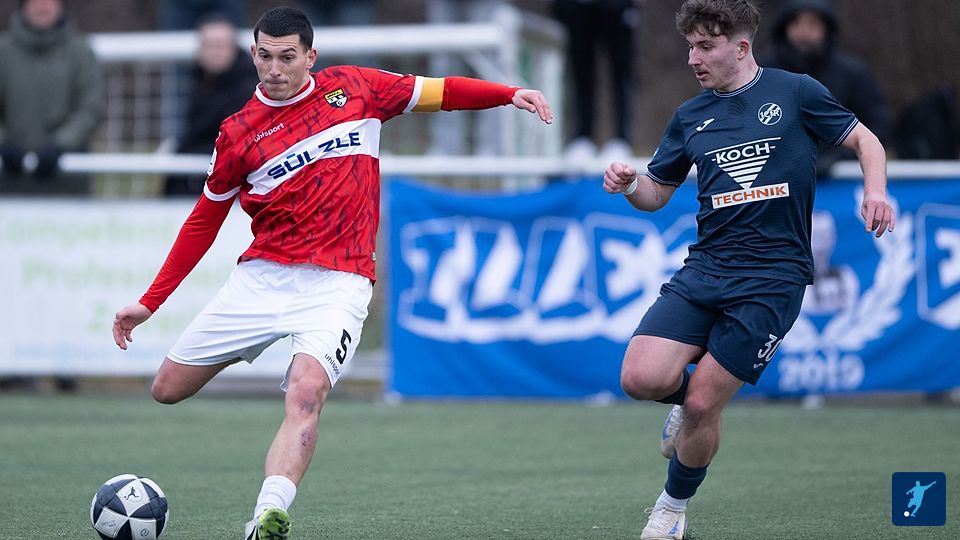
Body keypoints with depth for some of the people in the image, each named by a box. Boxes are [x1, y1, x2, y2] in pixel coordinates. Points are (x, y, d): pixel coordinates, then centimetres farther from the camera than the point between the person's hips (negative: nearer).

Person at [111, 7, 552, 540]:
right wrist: (150, 302, 11)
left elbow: (436, 92, 16)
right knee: (168, 389, 4)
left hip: (337, 282, -3)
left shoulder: (353, 87, 5)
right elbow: (204, 221, 13)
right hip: (263, 274, 3)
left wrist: (510, 93, 1)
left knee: (306, 394, -29)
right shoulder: (239, 133, 5)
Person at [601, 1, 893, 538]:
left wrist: (875, 191, -12)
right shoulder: (690, 116, 12)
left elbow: (865, 139, 8)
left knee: (701, 407, -8)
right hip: (704, 267, 4)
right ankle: (689, 393, 20)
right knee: (643, 378, -16)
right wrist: (629, 185, -5)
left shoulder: (795, 92, 0)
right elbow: (656, 194, 18)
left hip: (772, 276, -4)